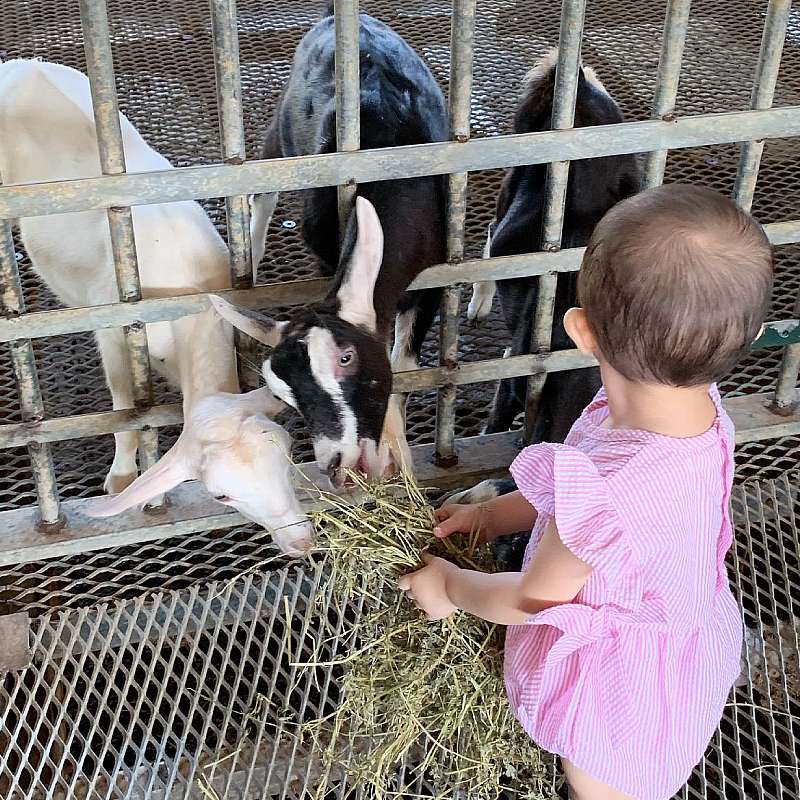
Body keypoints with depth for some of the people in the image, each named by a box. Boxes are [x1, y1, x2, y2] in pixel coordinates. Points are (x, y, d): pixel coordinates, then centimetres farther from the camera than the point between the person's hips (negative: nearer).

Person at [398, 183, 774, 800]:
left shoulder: (604, 499, -47)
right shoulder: (700, 405, -22)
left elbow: (531, 600, -24)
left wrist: (451, 588, -5)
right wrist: (492, 515, 3)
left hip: (621, 693, -6)